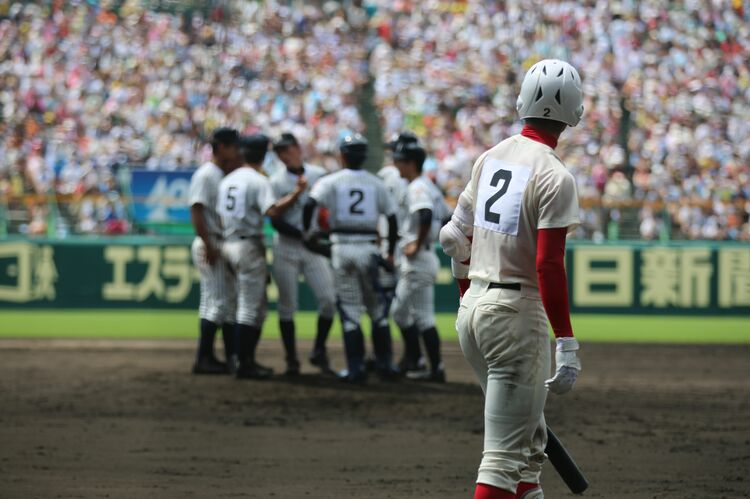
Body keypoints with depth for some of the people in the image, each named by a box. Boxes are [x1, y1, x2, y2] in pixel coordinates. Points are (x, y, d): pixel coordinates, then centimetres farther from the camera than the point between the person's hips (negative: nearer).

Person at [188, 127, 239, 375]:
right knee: (216, 301, -10)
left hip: (225, 246, 10)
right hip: (211, 244, -10)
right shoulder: (206, 175, -11)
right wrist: (208, 246, -24)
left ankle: (233, 356, 17)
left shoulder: (227, 176, 17)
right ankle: (204, 358, -7)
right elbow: (197, 211, -18)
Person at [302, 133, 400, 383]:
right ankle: (384, 364, 13)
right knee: (377, 308, 12)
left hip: (342, 247, -1)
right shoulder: (376, 183, 6)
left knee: (350, 309, 3)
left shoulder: (331, 181, -1)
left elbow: (310, 203, -16)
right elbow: (391, 218, 6)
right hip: (369, 247, 1)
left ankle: (356, 368, 1)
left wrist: (306, 231, -3)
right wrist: (390, 253, 16)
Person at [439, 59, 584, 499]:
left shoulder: (491, 158, 10)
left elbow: (456, 237, 16)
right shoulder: (555, 176, -13)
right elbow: (549, 264, -19)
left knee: (529, 438, 20)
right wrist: (567, 343, -19)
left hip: (472, 309, 8)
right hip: (517, 313, -8)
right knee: (507, 452, -7)